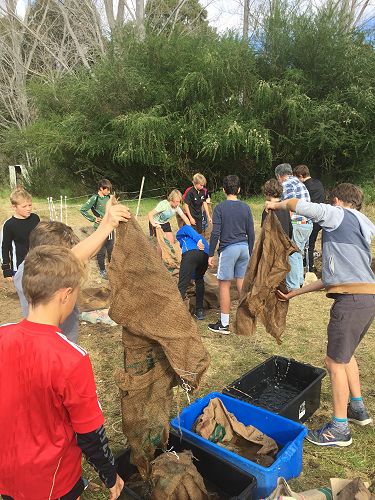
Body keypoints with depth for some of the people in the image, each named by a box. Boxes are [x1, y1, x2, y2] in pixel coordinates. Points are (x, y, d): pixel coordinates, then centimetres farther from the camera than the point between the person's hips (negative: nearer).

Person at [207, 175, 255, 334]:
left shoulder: (220, 208, -7)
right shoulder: (245, 207, 6)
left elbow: (215, 233, -11)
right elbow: (251, 233, 7)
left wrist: (211, 254, -4)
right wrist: (250, 252, 18)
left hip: (228, 248, -5)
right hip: (244, 248, 5)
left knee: (224, 285, 3)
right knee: (242, 282, 15)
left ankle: (224, 324, 8)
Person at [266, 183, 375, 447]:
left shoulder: (338, 215, 0)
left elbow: (298, 204, -15)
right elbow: (333, 277, 24)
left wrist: (277, 205, 10)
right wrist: (294, 293, 25)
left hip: (352, 300, -9)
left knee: (335, 362, 3)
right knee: (346, 354, 26)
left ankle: (340, 429, 16)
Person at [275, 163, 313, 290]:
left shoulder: (287, 184, -8)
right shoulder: (300, 183, 21)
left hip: (297, 224, -10)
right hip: (308, 223, 10)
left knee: (292, 255, -3)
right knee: (298, 253, 20)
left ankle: (292, 286, 2)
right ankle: (299, 280, 31)